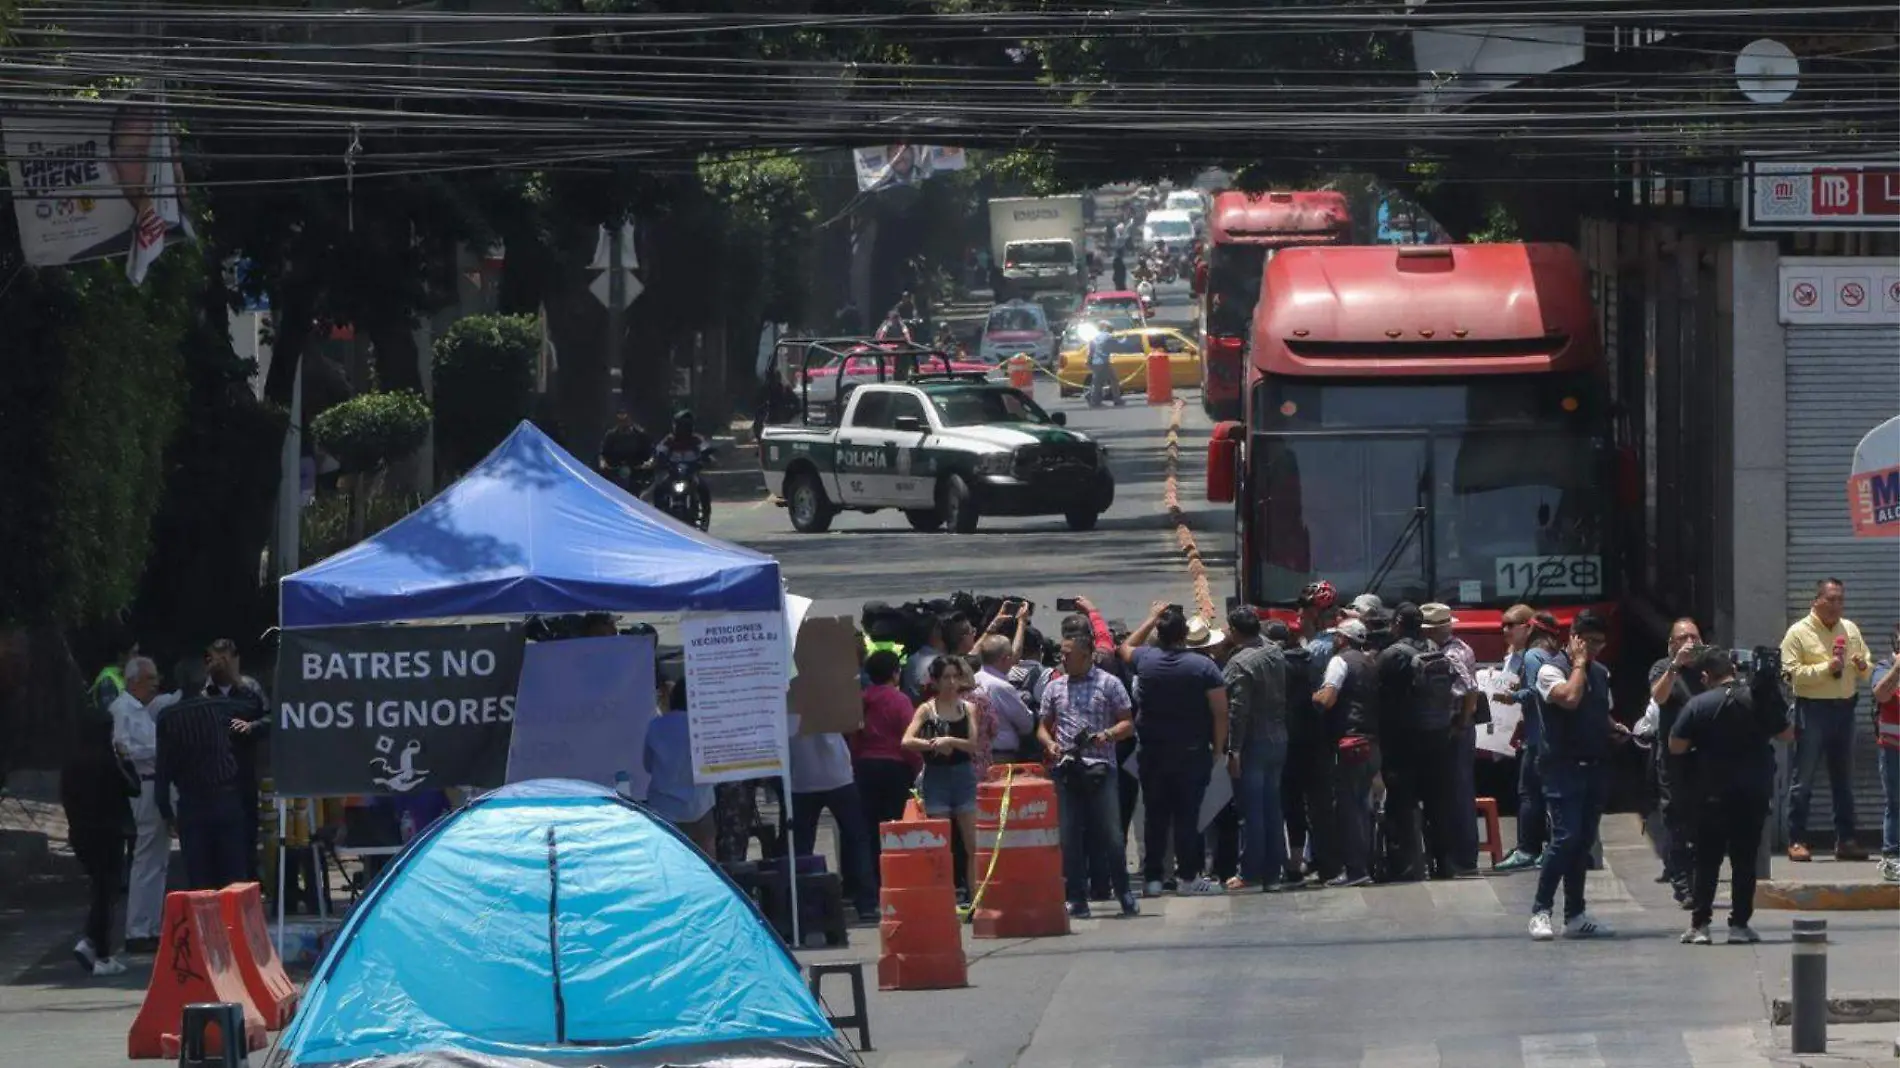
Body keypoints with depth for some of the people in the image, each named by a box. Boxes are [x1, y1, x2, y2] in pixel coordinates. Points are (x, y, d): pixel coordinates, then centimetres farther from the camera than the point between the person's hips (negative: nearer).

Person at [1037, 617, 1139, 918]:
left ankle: (1123, 893, 9)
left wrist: (1107, 735, -14)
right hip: (1067, 771, 3)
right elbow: (1043, 725, 19)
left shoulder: (1109, 684, 3)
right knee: (1070, 838, 2)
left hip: (1101, 769, -3)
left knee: (1110, 834, -5)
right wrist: (1050, 743, -2)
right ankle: (1076, 899, 7)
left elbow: (1128, 724, 4)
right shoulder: (1054, 687, 13)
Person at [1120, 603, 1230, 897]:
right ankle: (1188, 876, -1)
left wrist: (1152, 619, 27)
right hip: (1193, 751, -2)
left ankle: (1152, 878, 8)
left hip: (1153, 751, 2)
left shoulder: (1146, 660, -2)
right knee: (1187, 814, -1)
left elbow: (1126, 648, 23)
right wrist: (1218, 748, -2)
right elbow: (1220, 712, -11)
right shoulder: (1203, 666, -9)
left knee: (1155, 815, 7)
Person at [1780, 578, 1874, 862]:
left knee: (1844, 779, 10)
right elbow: (1791, 673, -14)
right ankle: (1797, 841, 0)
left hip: (1844, 709, 6)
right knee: (1804, 778, -3)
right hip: (1812, 709, -6)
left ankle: (1845, 840, 16)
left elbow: (1868, 671, 18)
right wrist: (1827, 668, -20)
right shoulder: (1799, 632, -4)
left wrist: (1863, 666, -5)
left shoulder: (1850, 630, 12)